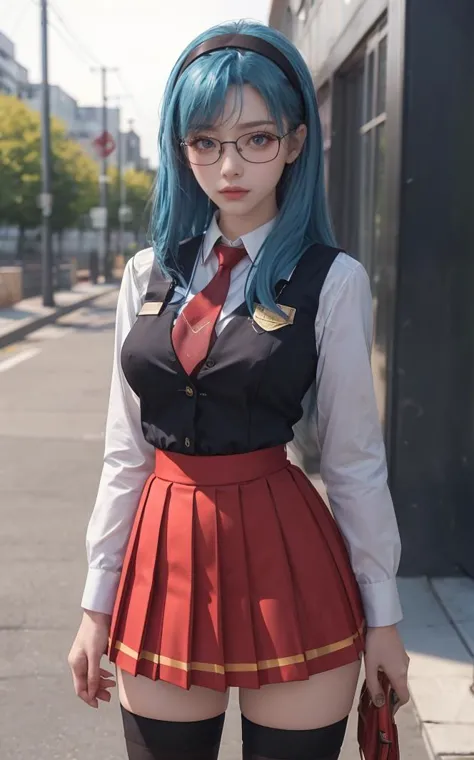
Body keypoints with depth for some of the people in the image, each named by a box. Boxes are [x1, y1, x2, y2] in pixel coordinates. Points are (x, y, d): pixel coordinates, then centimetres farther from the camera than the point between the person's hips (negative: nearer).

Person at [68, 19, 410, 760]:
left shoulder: (331, 281, -6)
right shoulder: (149, 274, 5)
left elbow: (354, 460, -3)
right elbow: (126, 450, 7)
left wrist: (382, 613, 1)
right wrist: (98, 600, 8)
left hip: (284, 561, -3)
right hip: (165, 557, 4)